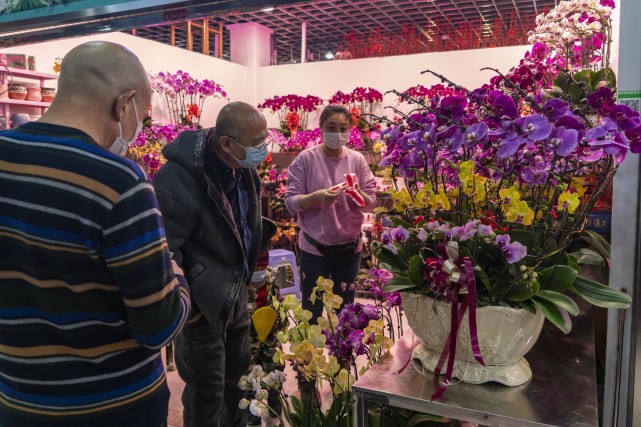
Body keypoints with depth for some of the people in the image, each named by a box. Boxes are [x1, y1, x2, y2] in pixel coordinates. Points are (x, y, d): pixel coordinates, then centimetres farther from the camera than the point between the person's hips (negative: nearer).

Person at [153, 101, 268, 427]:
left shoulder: (244, 170, 0)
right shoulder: (178, 177, -27)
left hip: (235, 296, 8)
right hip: (200, 303, -8)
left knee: (237, 376, 25)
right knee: (207, 390, 10)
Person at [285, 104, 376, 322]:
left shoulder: (357, 160, -2)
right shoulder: (306, 158, -9)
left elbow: (371, 204, 0)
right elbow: (291, 201, -10)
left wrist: (358, 194, -22)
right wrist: (317, 197, -28)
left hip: (349, 247, 3)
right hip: (314, 247, -2)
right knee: (311, 311, 13)